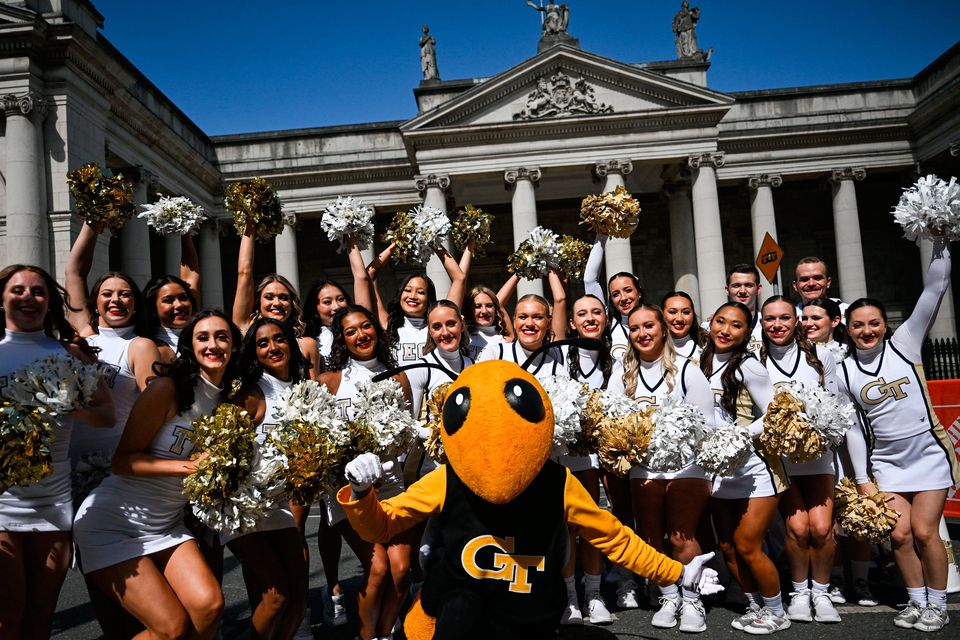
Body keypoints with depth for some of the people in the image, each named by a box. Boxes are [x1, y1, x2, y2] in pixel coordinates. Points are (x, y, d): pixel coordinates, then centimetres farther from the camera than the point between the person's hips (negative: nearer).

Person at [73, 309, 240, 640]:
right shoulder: (168, 388, -16)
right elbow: (122, 460, -17)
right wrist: (188, 465, -25)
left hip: (167, 525, 6)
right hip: (114, 522, -6)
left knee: (210, 605, -14)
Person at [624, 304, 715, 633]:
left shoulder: (686, 369, -4)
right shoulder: (627, 373, 8)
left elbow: (706, 424, -4)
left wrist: (706, 473, -7)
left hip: (685, 467, -4)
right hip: (642, 470, 4)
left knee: (681, 538, -8)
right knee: (649, 539, 8)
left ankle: (691, 600, 13)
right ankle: (669, 597, 26)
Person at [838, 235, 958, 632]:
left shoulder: (903, 343, -5)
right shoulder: (843, 372, -1)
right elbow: (852, 428, 3)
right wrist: (862, 478, 3)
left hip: (928, 453, -2)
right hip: (885, 462, 2)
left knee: (924, 531, -5)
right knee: (899, 533, -1)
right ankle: (917, 601, 19)